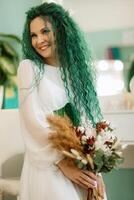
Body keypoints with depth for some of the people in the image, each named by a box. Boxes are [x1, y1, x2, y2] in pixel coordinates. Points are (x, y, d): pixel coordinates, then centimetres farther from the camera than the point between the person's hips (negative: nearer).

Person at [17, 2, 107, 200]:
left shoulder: (76, 70, 11)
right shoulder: (29, 67, -1)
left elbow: (89, 119, 5)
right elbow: (33, 121, -10)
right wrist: (63, 162, -16)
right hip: (47, 166, -4)